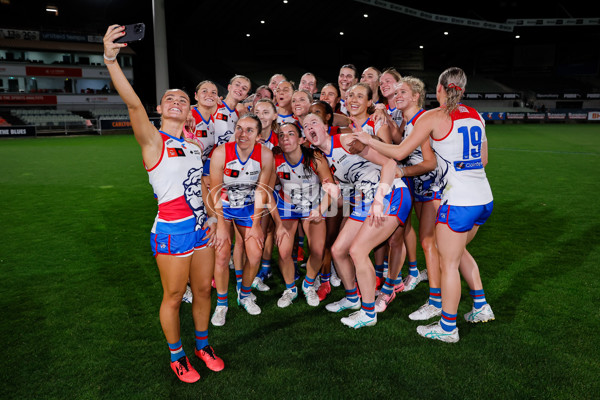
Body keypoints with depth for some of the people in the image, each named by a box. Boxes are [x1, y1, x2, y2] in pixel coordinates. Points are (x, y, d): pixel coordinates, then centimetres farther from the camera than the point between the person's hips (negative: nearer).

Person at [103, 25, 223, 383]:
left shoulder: (194, 145, 12)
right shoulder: (153, 141, -8)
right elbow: (133, 103, -26)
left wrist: (212, 218, 7)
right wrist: (111, 60, -39)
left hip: (201, 226, 6)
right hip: (172, 229, -6)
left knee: (203, 289, 16)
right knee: (174, 296, 7)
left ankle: (203, 344, 37)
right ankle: (176, 355, 28)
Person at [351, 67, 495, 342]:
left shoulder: (434, 117, -8)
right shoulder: (475, 115, 11)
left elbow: (399, 153, -11)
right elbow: (483, 159, 18)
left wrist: (368, 141, 2)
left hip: (458, 200, -8)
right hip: (484, 198, 8)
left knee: (448, 264, 5)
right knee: (458, 250, 26)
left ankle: (447, 328, 16)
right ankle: (481, 307, 33)